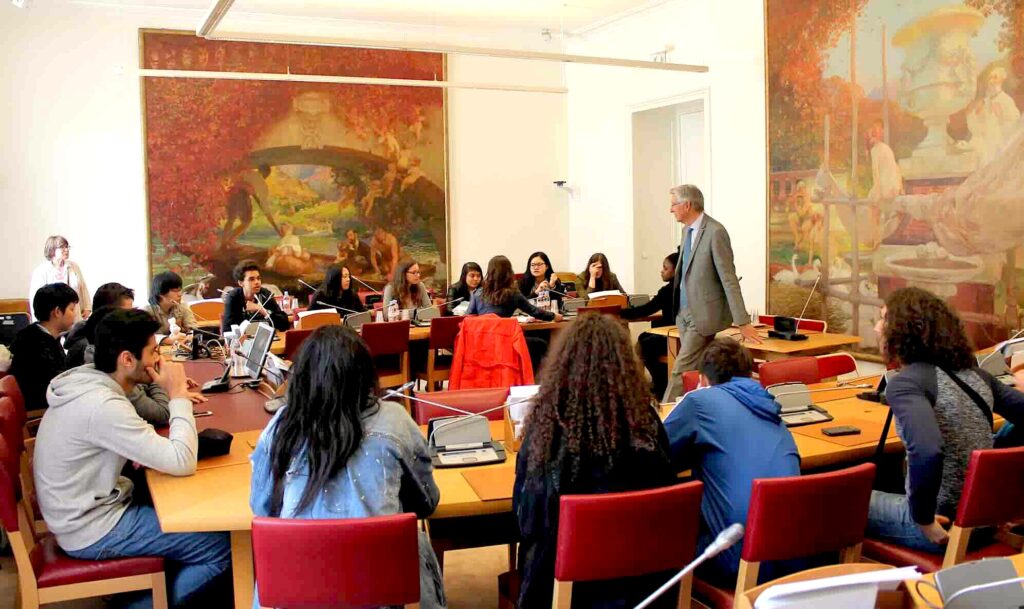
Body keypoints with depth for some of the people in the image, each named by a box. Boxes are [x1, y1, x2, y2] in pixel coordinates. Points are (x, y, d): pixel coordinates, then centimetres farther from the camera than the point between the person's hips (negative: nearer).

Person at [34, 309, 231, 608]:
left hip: (88, 507, 9)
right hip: (92, 531, -9)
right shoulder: (101, 405, -29)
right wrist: (178, 394, -20)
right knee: (224, 548, -9)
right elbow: (182, 463, -29)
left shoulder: (87, 379, -1)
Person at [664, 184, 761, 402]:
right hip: (684, 311, 8)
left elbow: (729, 279, -19)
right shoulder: (688, 230, 9)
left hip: (703, 314, -8)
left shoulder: (715, 232, -17)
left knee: (681, 369, -7)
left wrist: (743, 323, -18)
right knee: (695, 369, 12)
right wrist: (679, 309, 16)